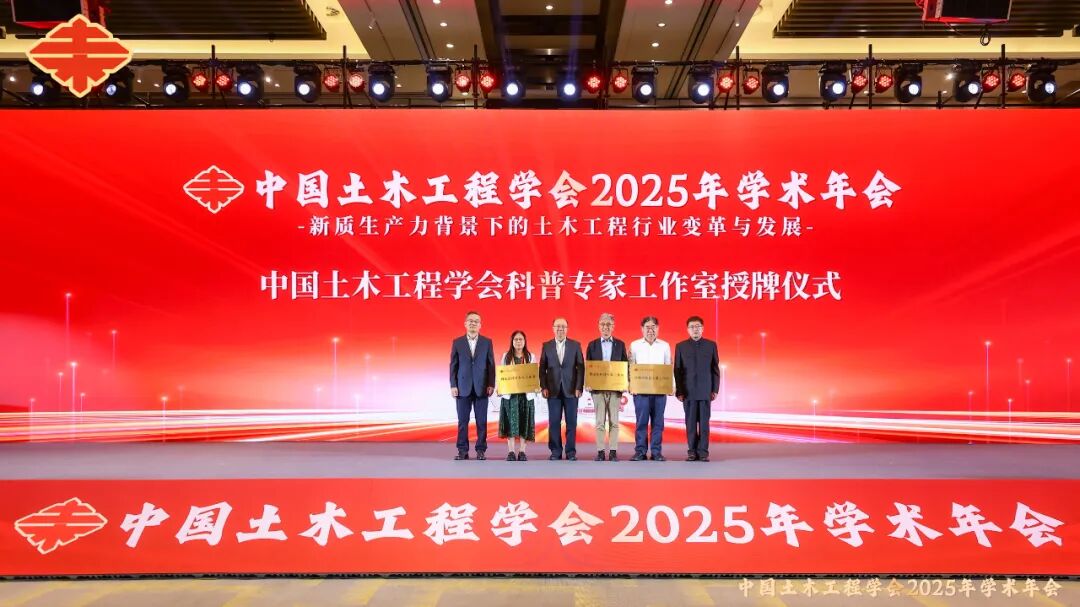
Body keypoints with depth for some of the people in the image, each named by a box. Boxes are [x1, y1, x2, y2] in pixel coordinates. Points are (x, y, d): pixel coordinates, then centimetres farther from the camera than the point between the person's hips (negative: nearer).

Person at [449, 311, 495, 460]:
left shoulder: (487, 342, 6)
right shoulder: (457, 342, 6)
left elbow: (491, 365, 4)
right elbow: (453, 365, 4)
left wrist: (491, 385, -4)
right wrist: (453, 385, -3)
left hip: (481, 387, 0)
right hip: (463, 388, 0)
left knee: (481, 421, 1)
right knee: (462, 421, 2)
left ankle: (481, 450, 7)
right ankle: (462, 451, 7)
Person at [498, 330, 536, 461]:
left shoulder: (530, 356, 7)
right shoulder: (506, 356, 7)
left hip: (526, 394, 1)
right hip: (510, 394, 0)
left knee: (524, 422, 1)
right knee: (511, 422, -4)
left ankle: (522, 451, 4)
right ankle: (511, 452, -3)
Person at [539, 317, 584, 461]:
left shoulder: (575, 345, 5)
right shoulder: (546, 346, 7)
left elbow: (580, 368, 2)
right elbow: (542, 368, 6)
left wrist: (579, 388, -6)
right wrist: (543, 387, -3)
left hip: (571, 390, -1)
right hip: (553, 391, 1)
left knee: (571, 422, 1)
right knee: (554, 422, 1)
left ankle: (571, 452, 7)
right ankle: (555, 452, 8)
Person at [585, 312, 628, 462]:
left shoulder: (620, 344, 7)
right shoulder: (592, 345, 7)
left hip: (615, 388, 0)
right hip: (598, 388, 0)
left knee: (614, 421, 2)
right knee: (600, 422, 2)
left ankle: (613, 451, 5)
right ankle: (600, 451, 5)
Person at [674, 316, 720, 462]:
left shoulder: (711, 345, 6)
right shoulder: (680, 346, 6)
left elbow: (715, 369, 6)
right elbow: (677, 371, 4)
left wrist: (715, 389, 0)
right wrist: (679, 391, -1)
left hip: (705, 391, 0)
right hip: (688, 392, 0)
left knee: (704, 423, -1)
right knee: (691, 423, 2)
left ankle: (703, 452, 3)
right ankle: (692, 452, 8)